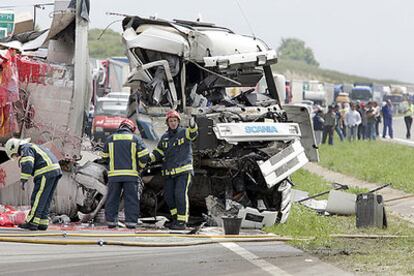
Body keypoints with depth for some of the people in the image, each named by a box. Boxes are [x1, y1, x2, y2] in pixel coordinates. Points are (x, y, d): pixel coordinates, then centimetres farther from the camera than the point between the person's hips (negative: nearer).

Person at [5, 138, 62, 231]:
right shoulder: (34, 147, 30)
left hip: (46, 173, -10)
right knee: (46, 200, 12)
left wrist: (23, 180, -18)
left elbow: (27, 165, -17)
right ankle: (43, 223, 11)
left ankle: (32, 222, -9)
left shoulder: (25, 149, -1)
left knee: (37, 198, -7)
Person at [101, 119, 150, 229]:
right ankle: (131, 221, -4)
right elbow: (144, 156, -3)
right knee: (131, 199, 1)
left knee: (112, 199, 7)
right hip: (131, 174, -2)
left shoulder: (110, 139, 11)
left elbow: (105, 157, 15)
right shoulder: (136, 139, 3)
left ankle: (111, 221, 6)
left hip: (114, 174, 2)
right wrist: (140, 167, 14)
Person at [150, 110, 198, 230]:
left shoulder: (184, 133, 0)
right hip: (169, 173, 6)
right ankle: (176, 217, 23)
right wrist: (149, 157, -5)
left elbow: (193, 133, -23)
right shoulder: (165, 137, 14)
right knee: (168, 195, 6)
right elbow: (158, 153, 15)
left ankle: (182, 221, -11)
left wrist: (193, 126, -46)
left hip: (184, 170, -6)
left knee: (180, 195, -13)